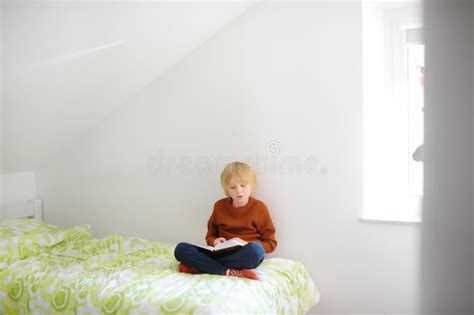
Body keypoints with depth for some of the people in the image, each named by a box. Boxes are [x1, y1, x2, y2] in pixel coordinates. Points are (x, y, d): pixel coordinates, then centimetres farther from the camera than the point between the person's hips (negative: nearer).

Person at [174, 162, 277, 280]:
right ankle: (229, 273, -32)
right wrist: (215, 241, -6)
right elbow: (210, 235, 19)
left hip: (244, 256, -2)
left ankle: (199, 266, -27)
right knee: (181, 249, -18)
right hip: (221, 253, 3)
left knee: (255, 249, -39)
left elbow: (271, 244, 1)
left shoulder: (259, 207, 0)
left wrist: (246, 244, -15)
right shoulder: (220, 206, 9)